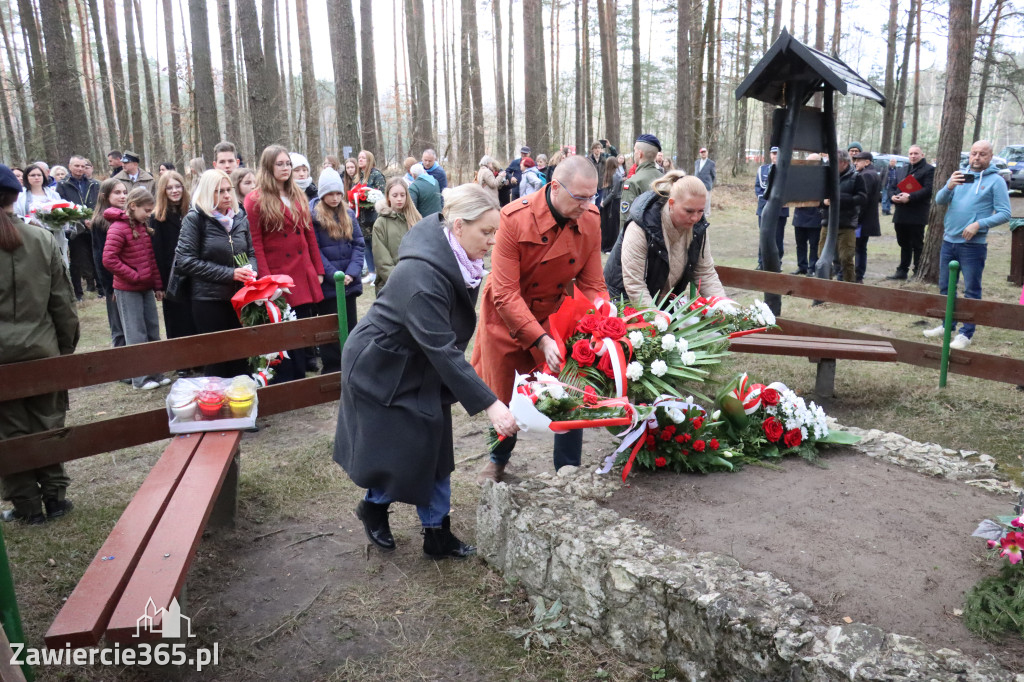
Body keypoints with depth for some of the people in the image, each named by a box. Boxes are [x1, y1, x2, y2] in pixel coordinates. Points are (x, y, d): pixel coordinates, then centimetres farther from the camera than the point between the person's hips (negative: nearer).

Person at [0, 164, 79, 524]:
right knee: (48, 426, 13)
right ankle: (54, 497, 22)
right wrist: (66, 347, 9)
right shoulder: (42, 239, -3)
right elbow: (63, 302, 0)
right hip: (42, 350, 2)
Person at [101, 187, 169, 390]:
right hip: (127, 290, -7)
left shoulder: (143, 227, 11)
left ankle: (155, 373, 21)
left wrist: (157, 285, 12)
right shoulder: (118, 228, -14)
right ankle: (140, 378, 7)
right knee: (137, 334, -2)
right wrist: (134, 276, -16)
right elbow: (109, 260, -20)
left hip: (146, 288, 7)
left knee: (152, 330, 11)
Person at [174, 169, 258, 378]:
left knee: (241, 356, 7)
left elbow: (251, 253, 18)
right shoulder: (195, 219, -5)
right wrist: (229, 274, -17)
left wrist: (252, 270, -6)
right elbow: (186, 261, -12)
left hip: (239, 297, 4)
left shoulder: (239, 218, 9)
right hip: (208, 299, -4)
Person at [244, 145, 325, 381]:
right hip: (279, 277, -5)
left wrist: (318, 270, 11)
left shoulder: (298, 196, 14)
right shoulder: (255, 200, -3)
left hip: (305, 276, 5)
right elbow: (256, 243, -7)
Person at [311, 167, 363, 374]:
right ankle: (332, 369, 16)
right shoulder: (312, 214, -6)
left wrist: (352, 272, -9)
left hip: (349, 282, 5)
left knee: (350, 326, 12)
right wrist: (334, 275, -17)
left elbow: (358, 244, 5)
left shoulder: (349, 213, 9)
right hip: (327, 284, -4)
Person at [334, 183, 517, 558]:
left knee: (435, 449, 9)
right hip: (382, 370, -8)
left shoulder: (460, 260, -8)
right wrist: (489, 404, -35)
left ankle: (438, 535, 21)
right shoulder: (421, 275, -35)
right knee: (398, 454, 1)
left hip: (421, 368, 8)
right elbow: (443, 350, -36)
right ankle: (373, 508, 32)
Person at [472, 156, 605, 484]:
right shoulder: (514, 219, -27)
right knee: (502, 398, 14)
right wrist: (542, 341, -36)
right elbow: (506, 295, -29)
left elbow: (592, 285, -8)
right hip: (506, 318, -2)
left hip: (553, 315, 3)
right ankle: (499, 458, 43)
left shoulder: (591, 220, -14)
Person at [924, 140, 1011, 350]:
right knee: (945, 287, 14)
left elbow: (1004, 214, -8)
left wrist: (979, 224, -21)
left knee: (971, 291, 1)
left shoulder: (996, 181, -5)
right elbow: (939, 200, -1)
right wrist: (949, 186, -20)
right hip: (948, 241, 5)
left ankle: (967, 332, 8)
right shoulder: (959, 175, 9)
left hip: (973, 246, -5)